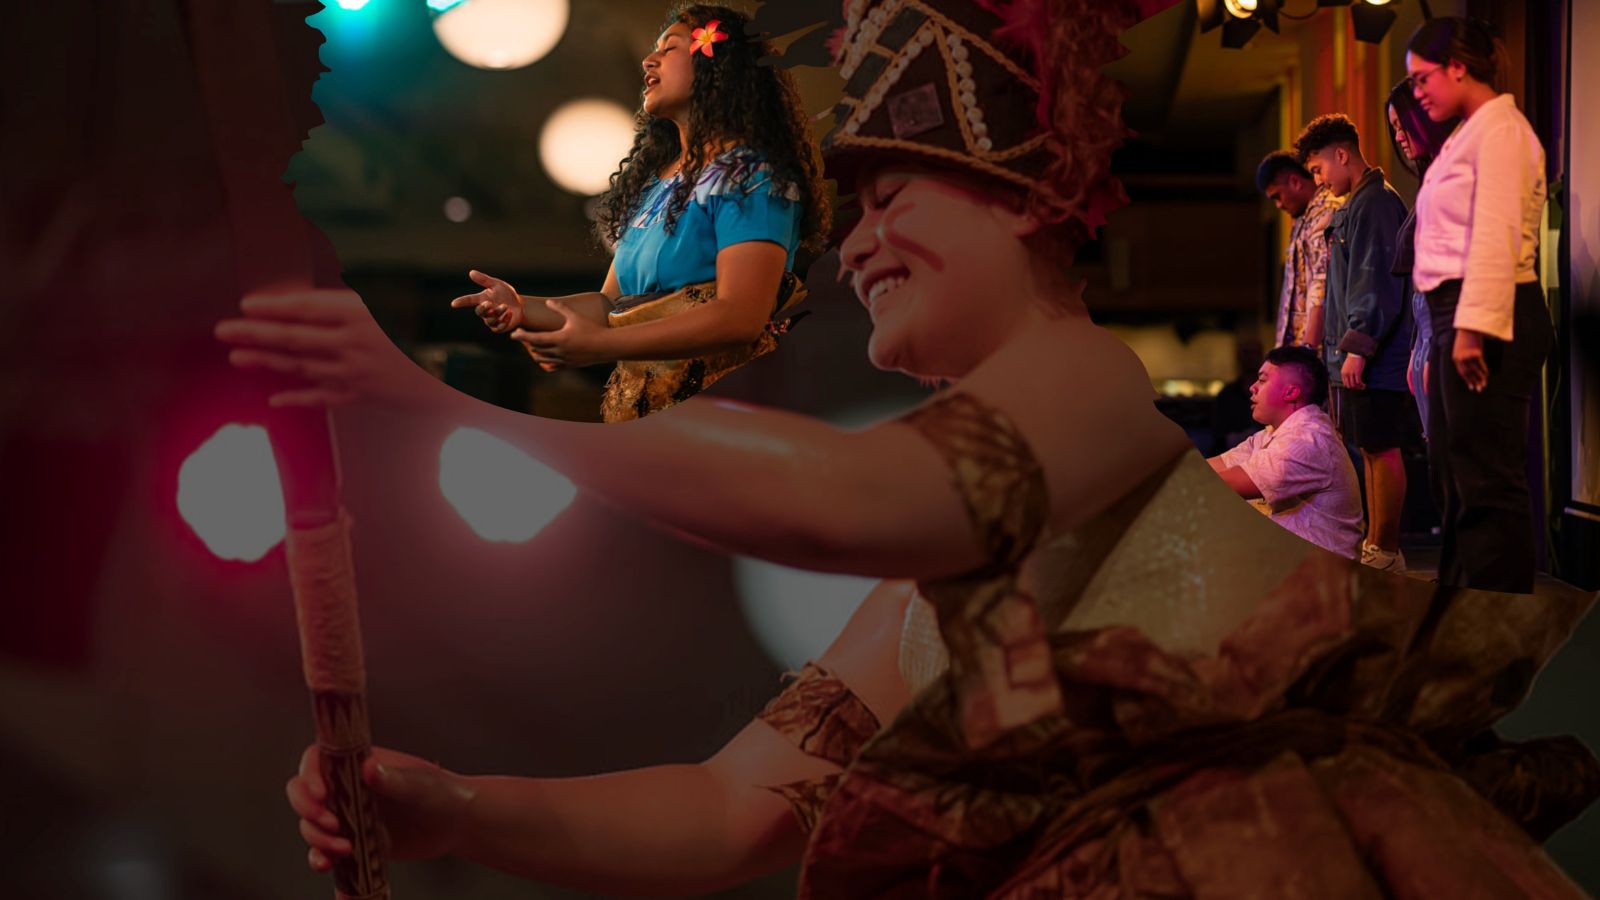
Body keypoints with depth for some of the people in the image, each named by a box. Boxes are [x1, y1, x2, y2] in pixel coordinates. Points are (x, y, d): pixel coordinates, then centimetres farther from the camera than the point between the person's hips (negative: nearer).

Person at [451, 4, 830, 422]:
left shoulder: (750, 175, -7)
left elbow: (741, 317, -18)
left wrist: (598, 345, -21)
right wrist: (524, 308, 1)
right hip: (636, 416, 7)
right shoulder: (652, 181, 19)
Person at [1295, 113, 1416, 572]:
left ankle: (1386, 553, -1)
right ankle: (1373, 545, 19)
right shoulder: (1355, 206, 19)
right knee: (1370, 450, 13)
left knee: (1382, 449, -5)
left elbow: (1378, 284, -19)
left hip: (1373, 360, -10)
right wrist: (1341, 344, 21)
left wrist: (1358, 348, -21)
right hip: (1354, 358, 10)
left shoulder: (1375, 204, -12)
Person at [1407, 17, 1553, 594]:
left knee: (1486, 480, -9)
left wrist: (1474, 327, -24)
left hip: (1490, 315, -10)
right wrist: (1449, 332, 13)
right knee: (1451, 475, 14)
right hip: (1459, 316, 10)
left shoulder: (1500, 128, -9)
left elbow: (1495, 236, -18)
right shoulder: (1466, 136, 20)